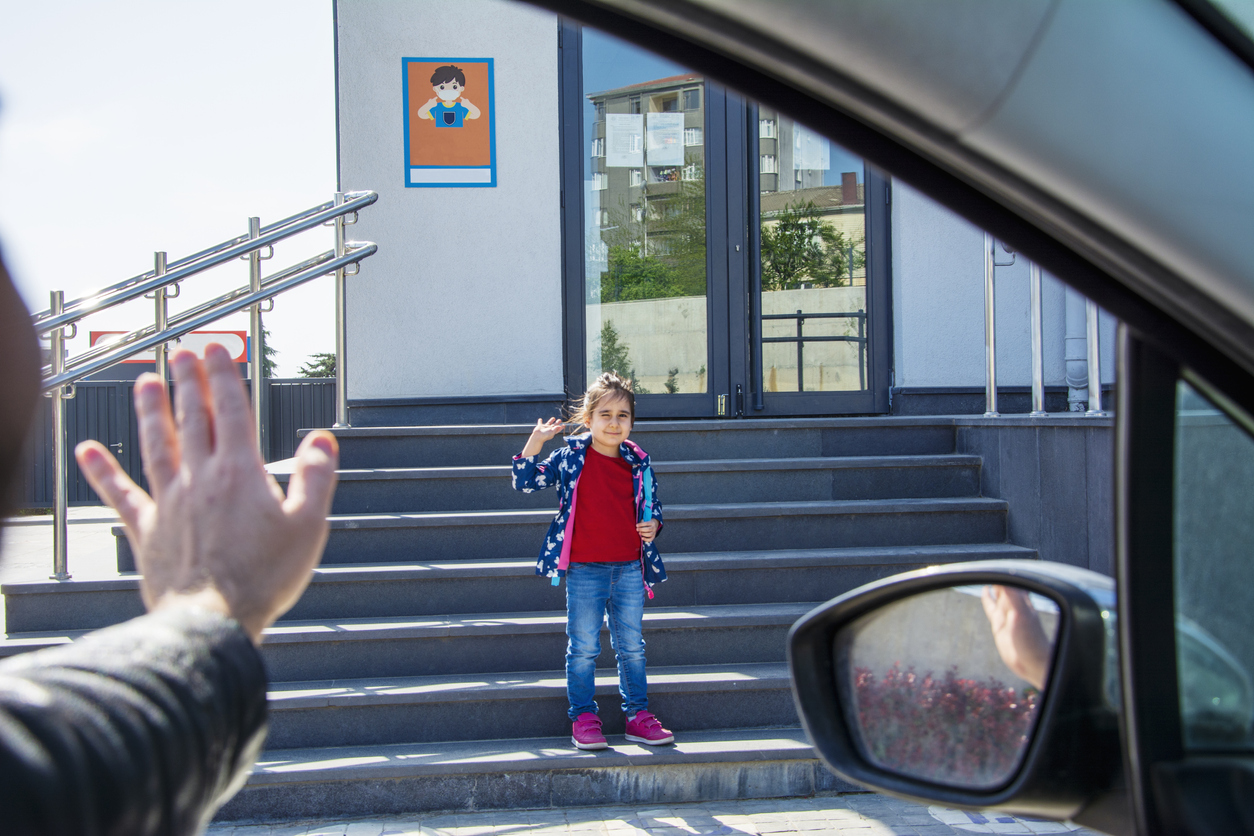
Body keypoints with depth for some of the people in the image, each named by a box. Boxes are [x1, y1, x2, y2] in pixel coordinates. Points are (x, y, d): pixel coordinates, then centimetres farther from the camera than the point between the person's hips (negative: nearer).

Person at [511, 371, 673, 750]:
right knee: (583, 649, 3)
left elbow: (651, 507, 15)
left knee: (631, 647, 11)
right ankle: (583, 718, 14)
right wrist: (536, 441, -14)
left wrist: (652, 526, -7)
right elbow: (526, 481, -1)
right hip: (584, 571, -3)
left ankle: (637, 715, 21)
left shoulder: (638, 463, 5)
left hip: (629, 569, 3)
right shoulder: (571, 456, -2)